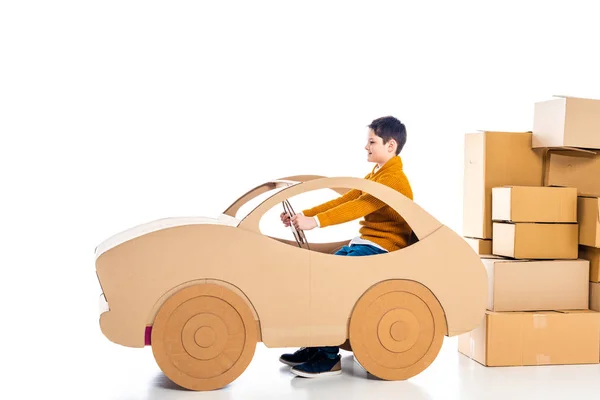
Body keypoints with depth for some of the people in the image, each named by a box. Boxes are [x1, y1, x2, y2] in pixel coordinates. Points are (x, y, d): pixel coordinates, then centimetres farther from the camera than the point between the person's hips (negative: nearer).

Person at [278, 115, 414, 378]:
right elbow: (343, 200, 11)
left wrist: (315, 222, -36)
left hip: (382, 248, -10)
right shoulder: (373, 176, 18)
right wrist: (304, 215, 0)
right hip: (362, 243, 10)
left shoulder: (394, 179, -15)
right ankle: (315, 346, 7)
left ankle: (329, 357, -12)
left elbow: (358, 207, -28)